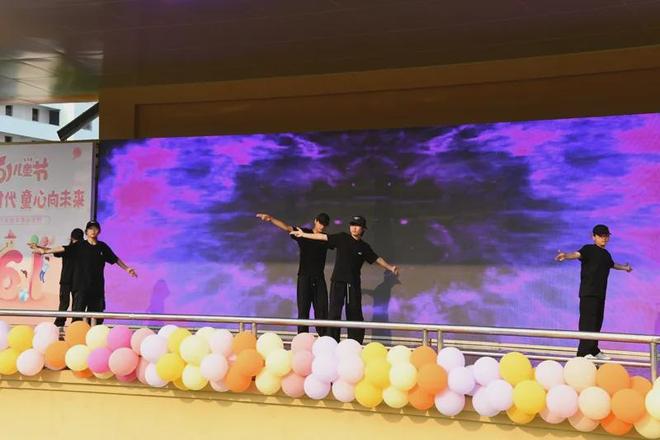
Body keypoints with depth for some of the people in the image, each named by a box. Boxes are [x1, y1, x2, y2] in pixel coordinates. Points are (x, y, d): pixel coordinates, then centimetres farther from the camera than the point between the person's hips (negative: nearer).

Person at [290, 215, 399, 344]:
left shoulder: (364, 247, 6)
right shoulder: (342, 238, 1)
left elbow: (377, 259, 11)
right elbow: (323, 237, 1)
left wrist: (390, 268, 0)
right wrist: (303, 234, 1)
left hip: (354, 283, 2)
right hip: (338, 281, -2)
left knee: (354, 313, 5)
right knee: (334, 312, -7)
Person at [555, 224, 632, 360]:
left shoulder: (606, 254, 18)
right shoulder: (588, 249, -5)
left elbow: (612, 264, 41)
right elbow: (577, 254, -27)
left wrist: (624, 267, 58)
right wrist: (566, 256, -48)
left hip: (600, 293, 8)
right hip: (588, 293, -8)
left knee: (597, 322, 10)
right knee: (588, 321, -12)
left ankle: (594, 351, 19)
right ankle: (583, 352, -15)